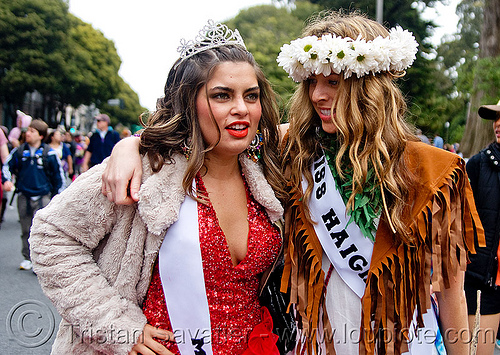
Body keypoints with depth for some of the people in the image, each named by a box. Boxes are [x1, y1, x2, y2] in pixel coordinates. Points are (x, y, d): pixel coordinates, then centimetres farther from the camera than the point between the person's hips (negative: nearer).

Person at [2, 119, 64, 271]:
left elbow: (58, 175, 6)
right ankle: (27, 258, 24)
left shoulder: (49, 153, -3)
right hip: (23, 197, 3)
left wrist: (55, 194, 9)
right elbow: (7, 166, 14)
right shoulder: (19, 151, 4)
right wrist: (6, 180, -6)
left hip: (42, 197, -3)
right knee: (26, 230, 12)